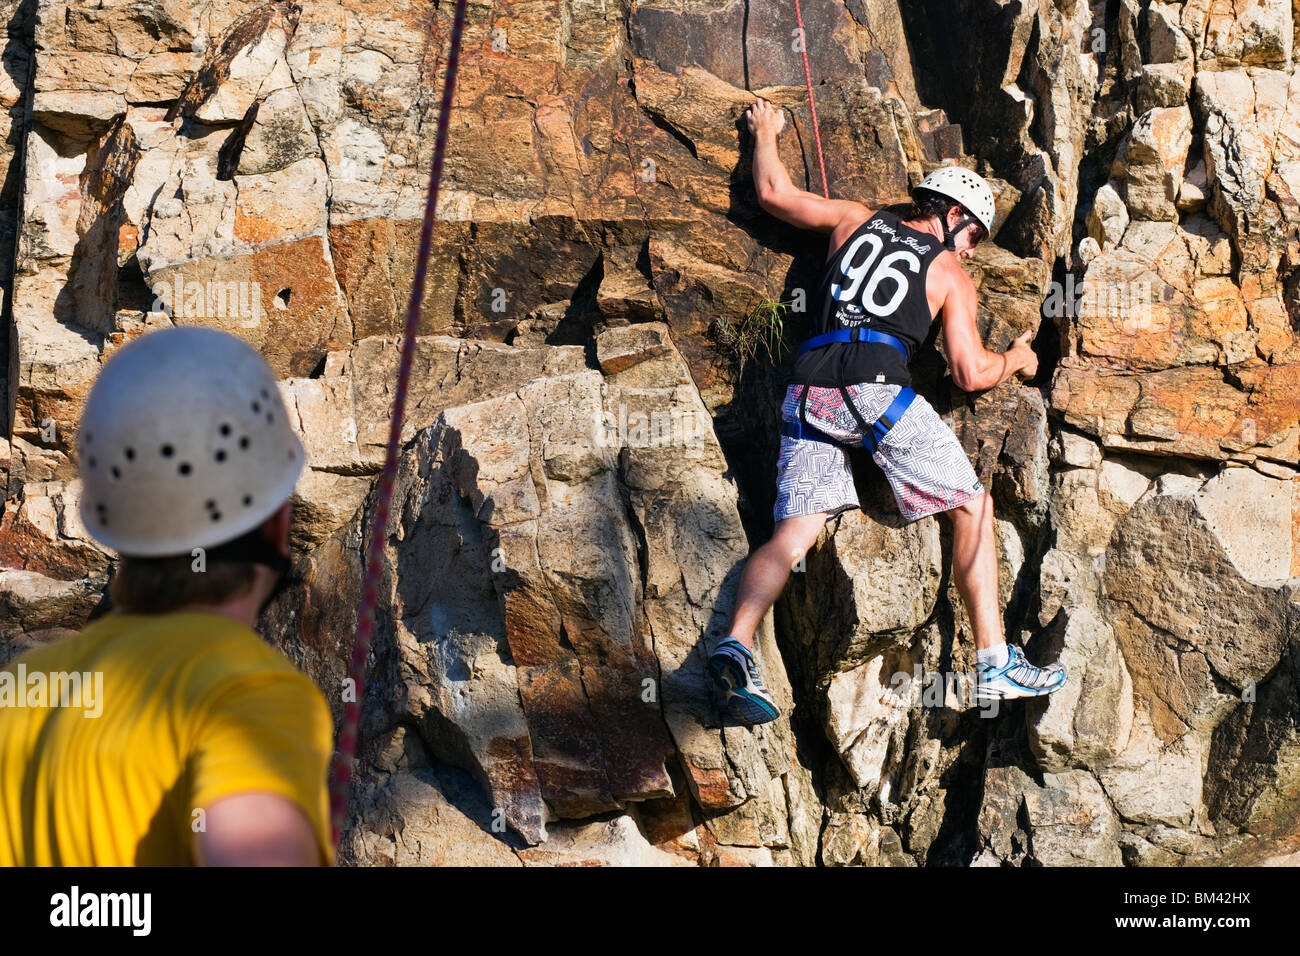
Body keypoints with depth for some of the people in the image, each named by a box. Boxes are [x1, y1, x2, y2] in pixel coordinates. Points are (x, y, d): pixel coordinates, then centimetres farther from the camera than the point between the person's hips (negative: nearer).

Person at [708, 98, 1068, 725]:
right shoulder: (950, 275, 15)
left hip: (808, 390, 4)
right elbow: (972, 374, 8)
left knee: (792, 536, -2)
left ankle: (736, 644, -27)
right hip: (876, 386, -4)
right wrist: (1016, 361, 29)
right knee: (973, 508, 9)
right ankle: (995, 663, 3)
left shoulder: (857, 220, 25)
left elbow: (773, 194, 28)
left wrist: (765, 136, 46)